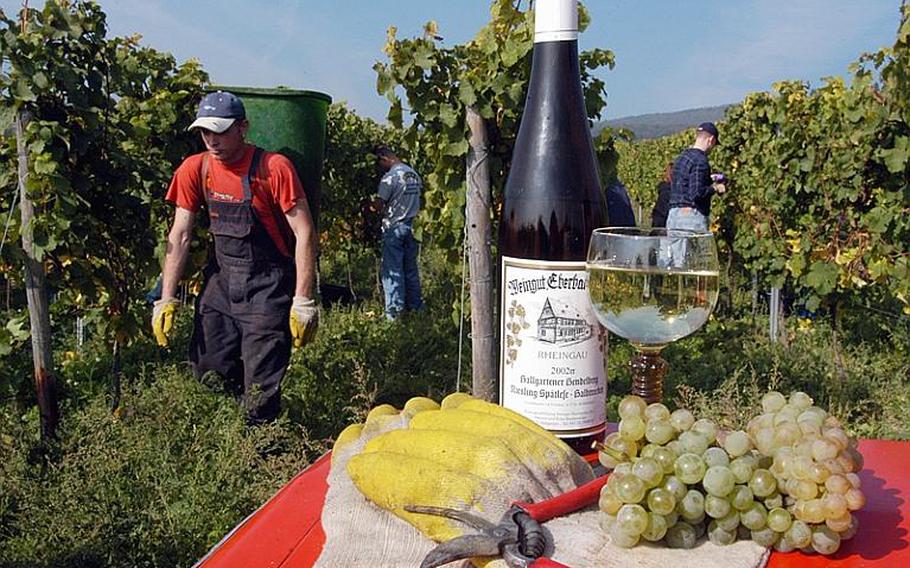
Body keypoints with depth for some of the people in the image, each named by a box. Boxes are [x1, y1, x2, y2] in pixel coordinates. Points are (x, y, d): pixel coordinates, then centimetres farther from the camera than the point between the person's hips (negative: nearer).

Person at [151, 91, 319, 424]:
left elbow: (304, 234, -14)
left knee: (259, 391, -5)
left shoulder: (274, 168, -15)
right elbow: (180, 235, 2)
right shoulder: (195, 169, -1)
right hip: (220, 280, 5)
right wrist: (166, 300, -2)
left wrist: (303, 302, -17)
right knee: (208, 373, 8)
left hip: (267, 287, -5)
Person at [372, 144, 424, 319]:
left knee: (392, 270, -2)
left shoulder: (390, 177, -14)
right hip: (412, 226, 7)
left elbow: (379, 204, -16)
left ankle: (394, 312, -1)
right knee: (411, 268, 13)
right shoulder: (414, 174, 8)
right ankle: (415, 306, 19)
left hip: (394, 227, -7)